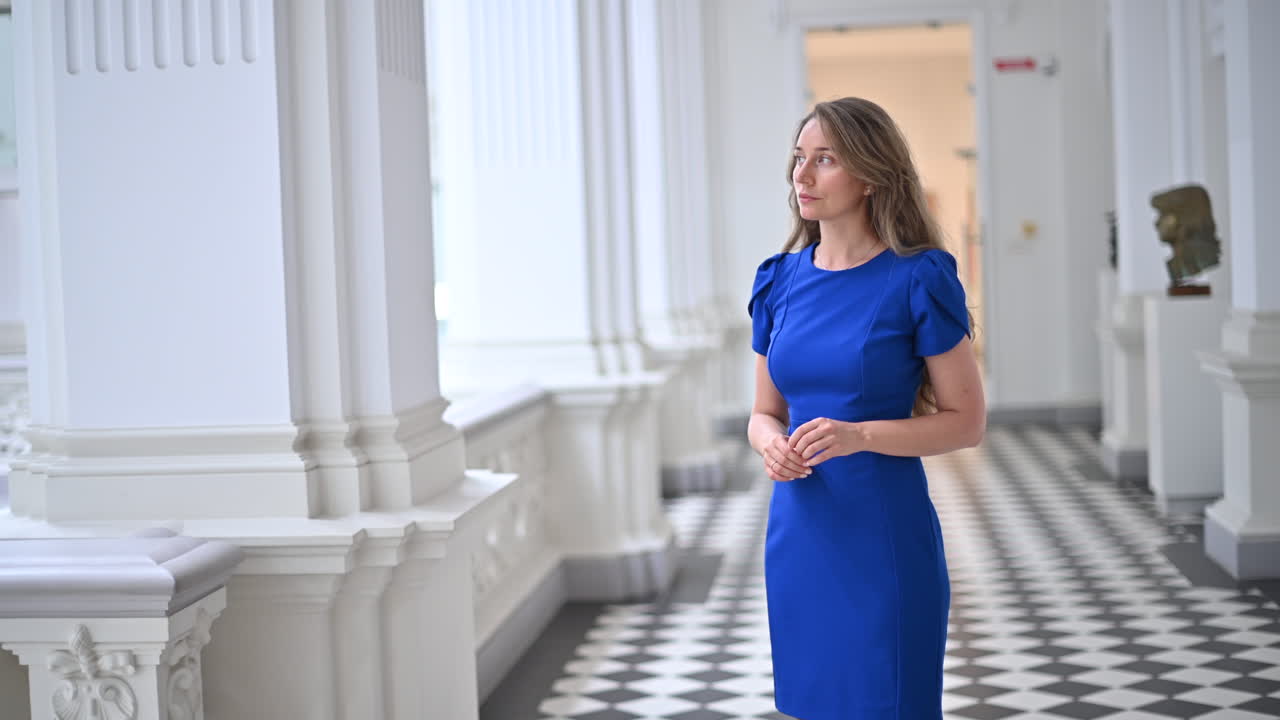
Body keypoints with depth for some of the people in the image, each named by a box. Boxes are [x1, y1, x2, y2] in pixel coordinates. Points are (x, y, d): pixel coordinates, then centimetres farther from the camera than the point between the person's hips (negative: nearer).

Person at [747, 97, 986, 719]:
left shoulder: (917, 278, -8)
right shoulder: (780, 280, 6)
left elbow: (967, 421, -6)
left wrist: (860, 435, -20)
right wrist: (770, 443, -9)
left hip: (885, 534, -5)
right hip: (799, 534, 5)